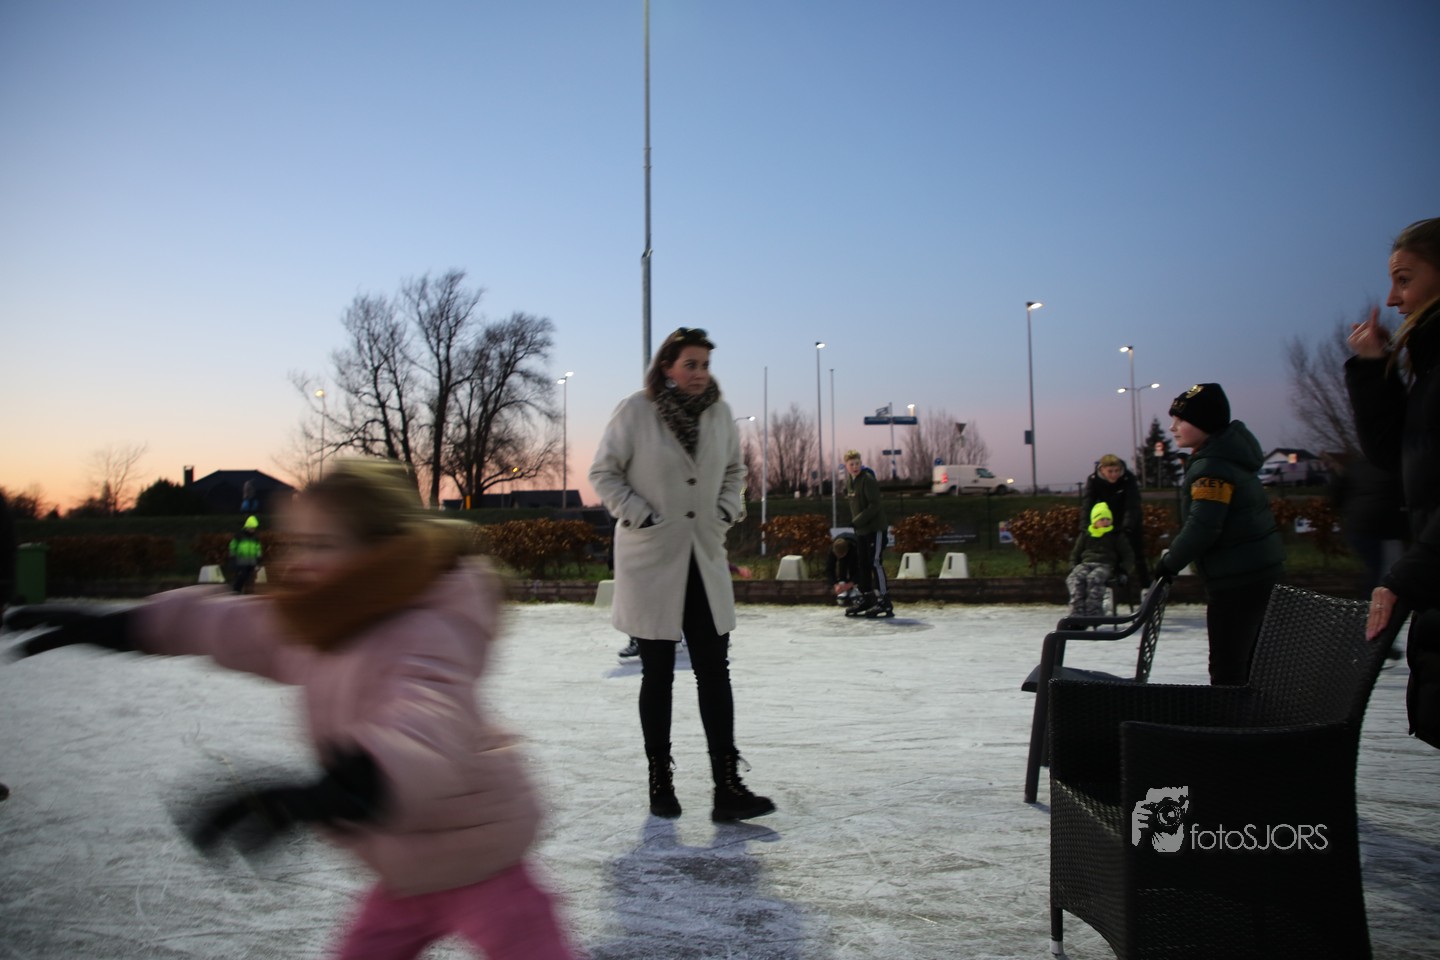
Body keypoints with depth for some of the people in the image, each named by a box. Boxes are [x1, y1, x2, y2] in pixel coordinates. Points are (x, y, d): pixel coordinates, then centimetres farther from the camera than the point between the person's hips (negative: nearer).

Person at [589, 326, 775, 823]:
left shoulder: (720, 413, 4)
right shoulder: (636, 411, -10)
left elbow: (734, 471, 19)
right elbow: (603, 473, -3)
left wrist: (726, 511, 4)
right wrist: (640, 515, -12)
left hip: (706, 561, 4)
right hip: (650, 562, -4)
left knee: (715, 673, 1)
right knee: (658, 676, 7)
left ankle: (727, 788, 5)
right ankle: (660, 784, 21)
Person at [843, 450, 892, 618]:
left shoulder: (868, 479, -15)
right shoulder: (849, 481, 10)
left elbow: (875, 505, -20)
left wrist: (858, 521, -21)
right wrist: (855, 523, 12)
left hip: (876, 528, -8)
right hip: (860, 530, 8)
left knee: (876, 563, -12)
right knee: (862, 565, 12)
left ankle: (884, 602, -11)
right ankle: (866, 598, 23)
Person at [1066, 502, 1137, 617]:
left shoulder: (1116, 535, 17)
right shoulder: (1085, 535, 21)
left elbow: (1127, 554, 15)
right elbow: (1075, 554, 26)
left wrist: (1130, 568, -3)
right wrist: (1074, 566, 8)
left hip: (1105, 565, -3)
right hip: (1085, 563, 3)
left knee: (1094, 578, -39)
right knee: (1075, 578, -32)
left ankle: (1093, 612, -42)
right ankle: (1077, 612, -40)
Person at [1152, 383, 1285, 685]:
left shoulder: (1212, 467, -18)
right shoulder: (1225, 456, 13)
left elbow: (1202, 527, -24)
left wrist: (1169, 563, -11)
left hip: (1237, 579, -10)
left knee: (1226, 667, -6)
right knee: (1244, 663, 18)